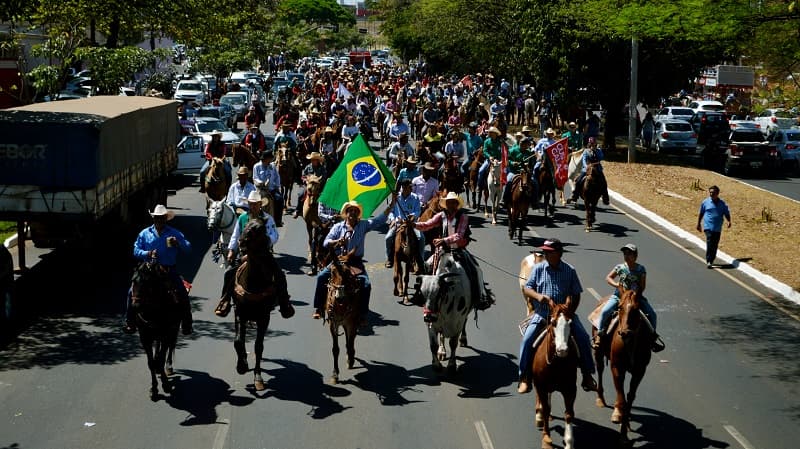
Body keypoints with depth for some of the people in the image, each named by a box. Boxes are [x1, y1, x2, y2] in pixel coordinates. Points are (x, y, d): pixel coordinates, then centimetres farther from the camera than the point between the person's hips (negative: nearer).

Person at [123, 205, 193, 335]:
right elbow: (136, 251, 5)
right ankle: (130, 323, 0)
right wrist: (148, 254, -15)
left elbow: (188, 248, -1)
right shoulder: (144, 234, 10)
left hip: (169, 270, -1)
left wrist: (178, 243, -21)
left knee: (182, 294, -14)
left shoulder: (175, 234, 6)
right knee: (132, 292, -10)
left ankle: (186, 325, -4)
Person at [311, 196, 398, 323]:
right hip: (339, 260, 0)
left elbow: (381, 219, 0)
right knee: (322, 277, -17)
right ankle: (318, 308, -7)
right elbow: (326, 243, 1)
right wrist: (337, 242, -20)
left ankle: (363, 314, -5)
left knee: (366, 285, -19)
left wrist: (392, 203, -8)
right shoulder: (338, 227, 6)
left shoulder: (364, 225, 6)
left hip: (356, 262, 0)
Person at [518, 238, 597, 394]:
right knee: (527, 339, -20)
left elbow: (576, 295, 6)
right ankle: (524, 378, -8)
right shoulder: (538, 268, 3)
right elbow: (526, 289, 2)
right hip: (542, 313, 0)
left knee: (583, 337, -14)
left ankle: (587, 376, 1)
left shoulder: (569, 270, 3)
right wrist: (538, 296, -18)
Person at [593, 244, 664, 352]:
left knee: (652, 314, -10)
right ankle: (599, 334, -9)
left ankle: (652, 335, 11)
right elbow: (608, 278, 7)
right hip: (619, 295, -1)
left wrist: (636, 295, -16)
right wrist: (616, 284, -12)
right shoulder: (620, 267, 0)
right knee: (605, 311, -23)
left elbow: (642, 286, -1)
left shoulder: (640, 269, -1)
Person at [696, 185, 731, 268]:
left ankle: (711, 260, 22)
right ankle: (708, 261, -14)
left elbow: (727, 213, 8)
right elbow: (700, 214, 13)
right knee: (709, 243, -16)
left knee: (715, 245, 7)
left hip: (718, 228, 3)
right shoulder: (705, 202, 3)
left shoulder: (722, 204, 6)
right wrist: (698, 224, 16)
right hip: (708, 227, -3)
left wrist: (729, 221, -11)